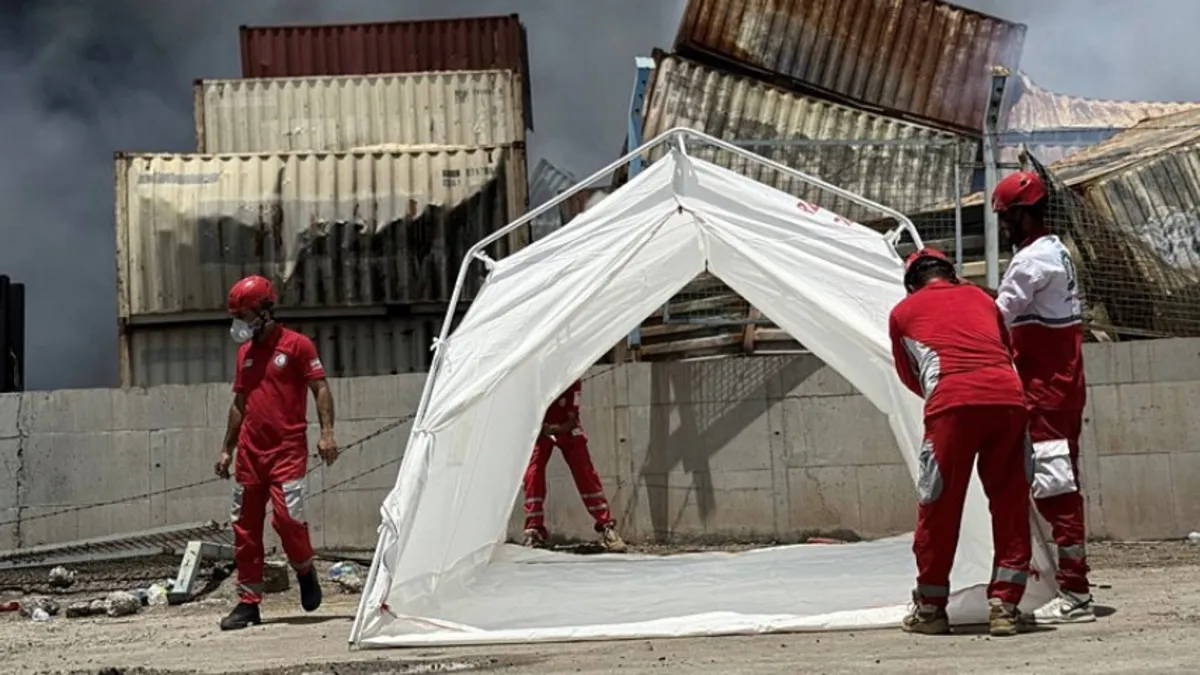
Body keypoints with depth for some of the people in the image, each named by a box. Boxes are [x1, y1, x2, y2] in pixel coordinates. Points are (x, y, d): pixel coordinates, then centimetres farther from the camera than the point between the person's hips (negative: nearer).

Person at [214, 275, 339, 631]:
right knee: (245, 525, 4)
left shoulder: (297, 345, -2)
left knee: (286, 515, -17)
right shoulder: (245, 352, 17)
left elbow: (320, 389, -6)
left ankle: (305, 572, 12)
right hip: (250, 451, 6)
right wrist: (227, 449, 21)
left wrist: (326, 432, -17)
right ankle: (248, 602, 9)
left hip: (287, 448, -6)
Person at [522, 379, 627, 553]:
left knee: (585, 475, -6)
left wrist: (554, 429, -37)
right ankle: (534, 532, -4)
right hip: (538, 428, 0)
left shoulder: (572, 382, -24)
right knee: (533, 474, -12)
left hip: (566, 428, 0)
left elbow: (572, 421, -19)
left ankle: (607, 527, 0)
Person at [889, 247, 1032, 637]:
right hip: (1009, 397, 3)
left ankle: (930, 608, 16)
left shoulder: (903, 312, 21)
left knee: (939, 507, 8)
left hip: (953, 403, -2)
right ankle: (1005, 604, 11)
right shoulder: (981, 298, 28)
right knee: (1011, 505, 12)